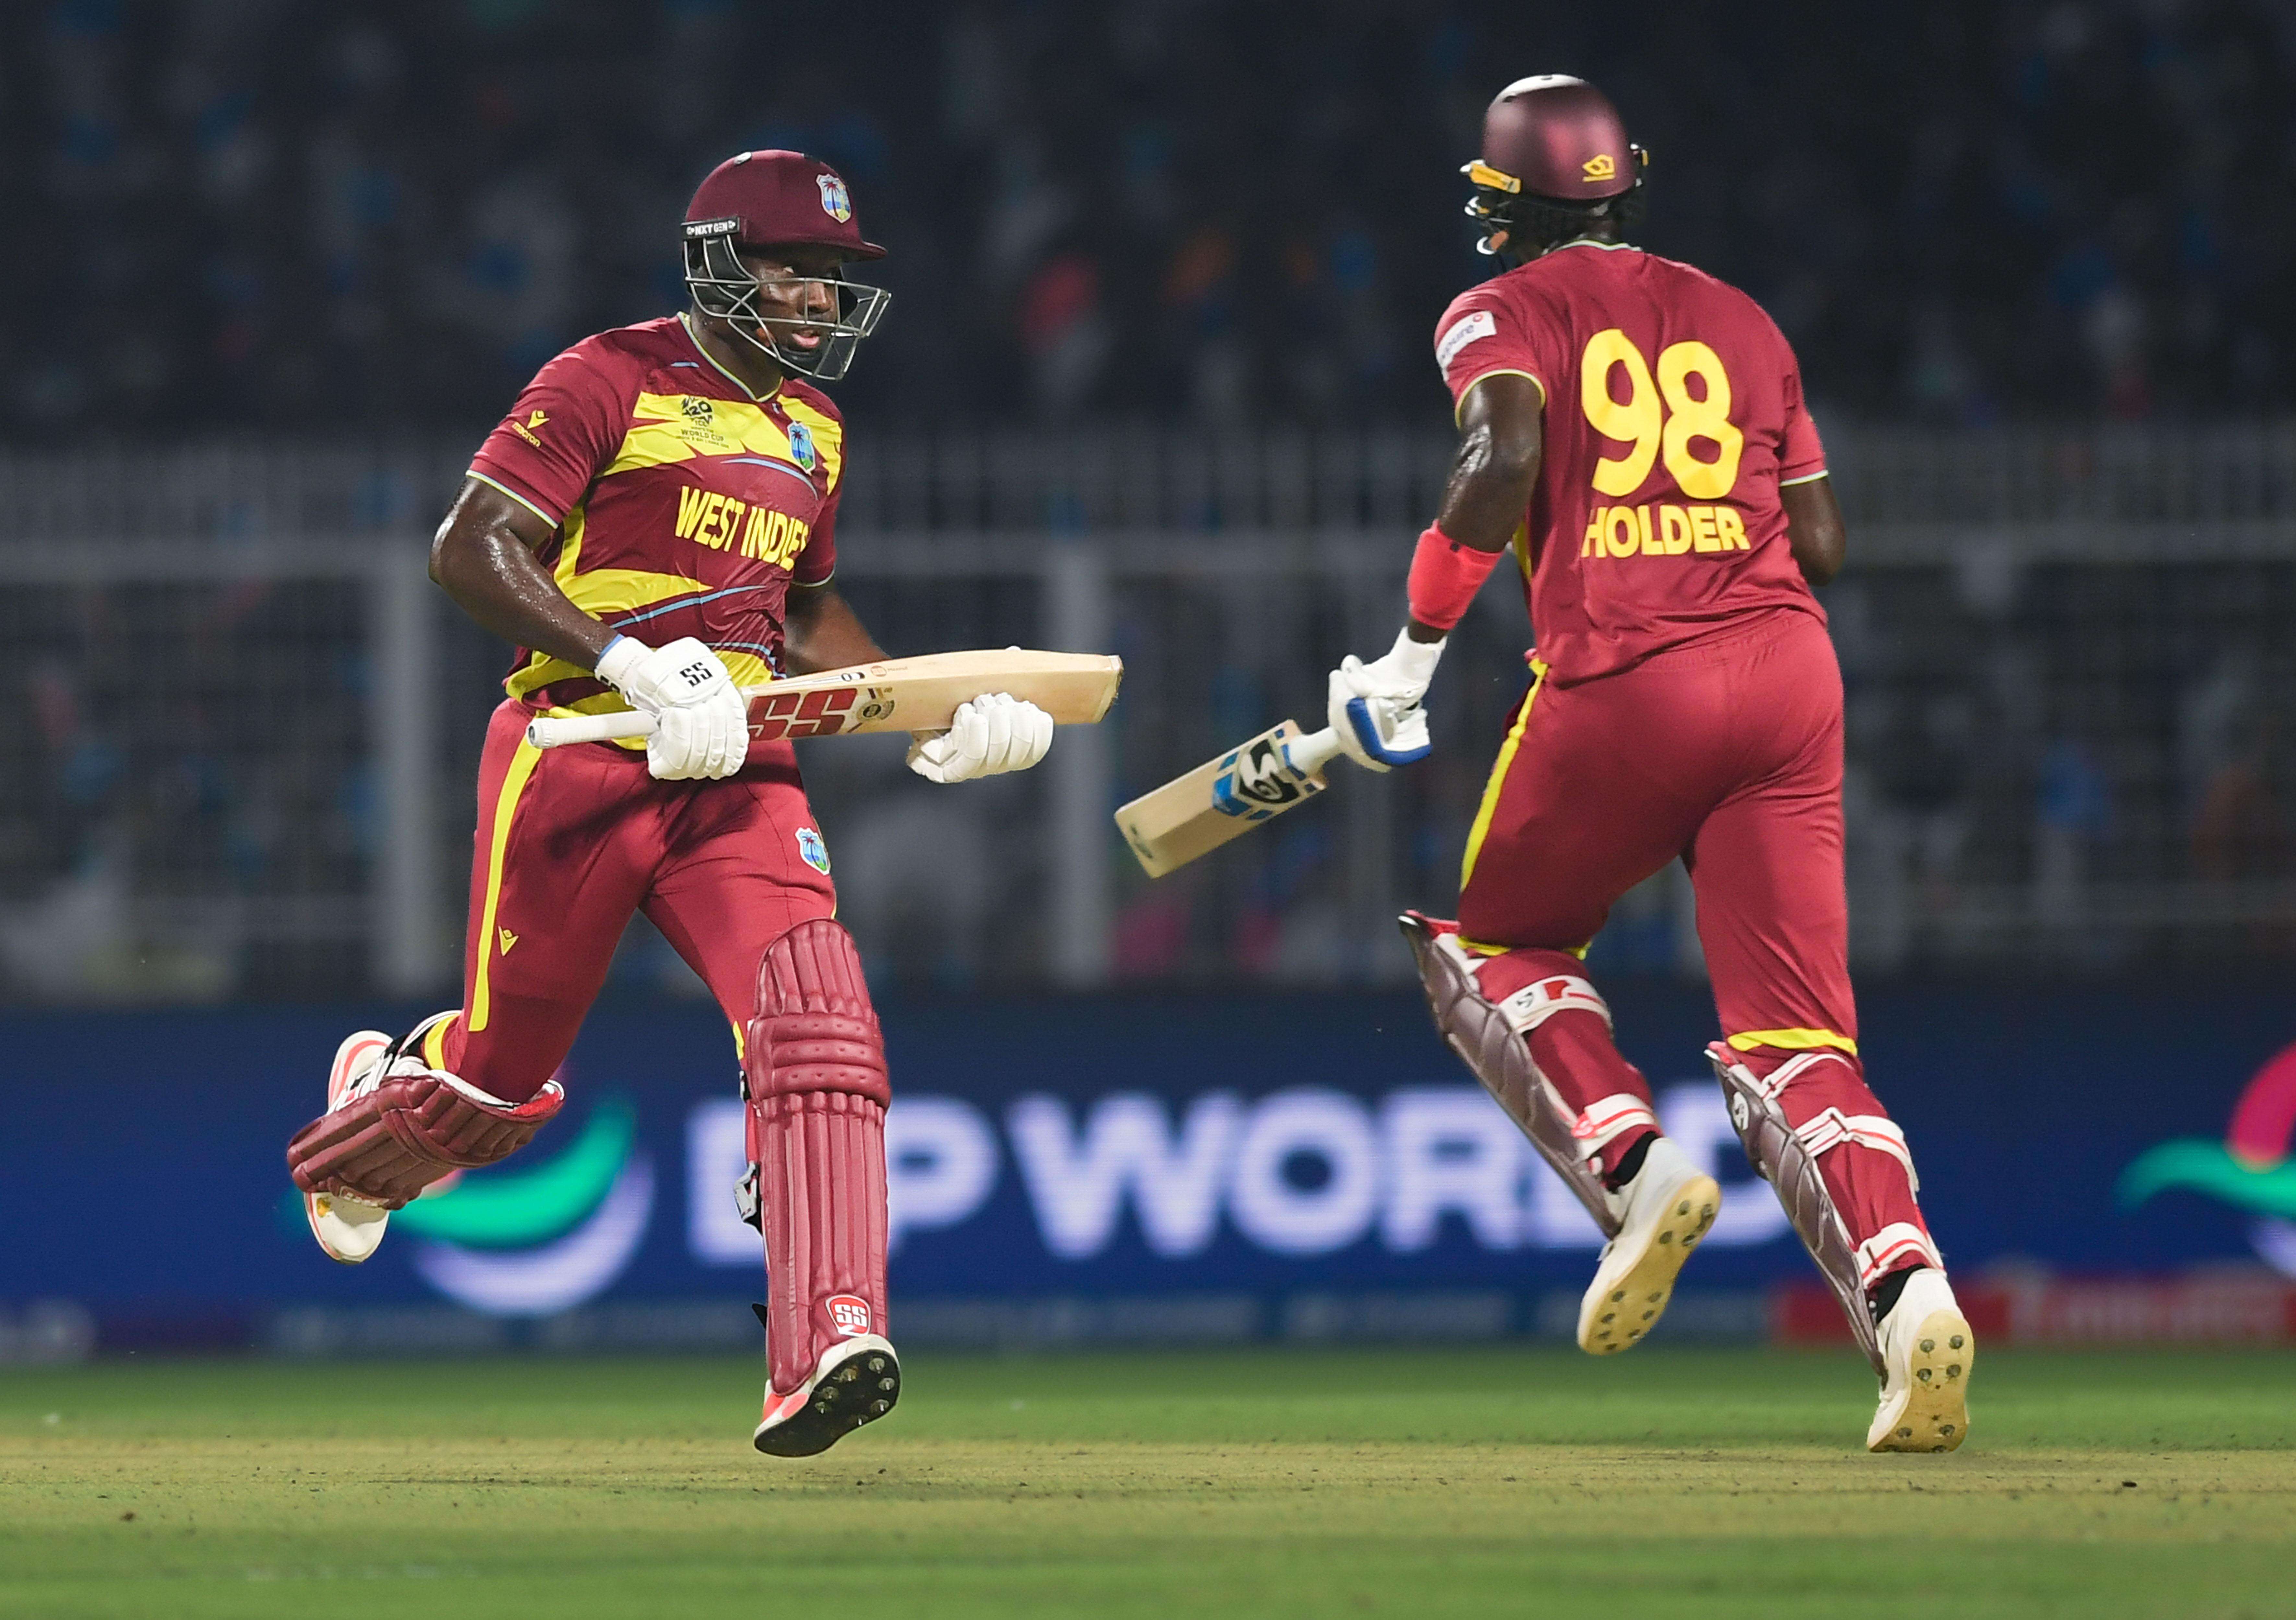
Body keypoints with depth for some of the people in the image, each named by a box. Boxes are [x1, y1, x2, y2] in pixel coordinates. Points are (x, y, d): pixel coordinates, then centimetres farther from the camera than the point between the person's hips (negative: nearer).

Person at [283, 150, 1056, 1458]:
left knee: (820, 1025, -19)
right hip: (578, 760, -5)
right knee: (504, 1072, 7)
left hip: (735, 774, 5)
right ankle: (368, 1117, 44)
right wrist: (631, 665, -26)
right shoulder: (613, 381, -8)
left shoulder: (813, 429, 16)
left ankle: (826, 1350, -26)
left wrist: (933, 712, 14)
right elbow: (472, 551, -15)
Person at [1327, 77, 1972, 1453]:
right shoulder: (1740, 321, 21)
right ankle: (1905, 1283, -22)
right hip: (1790, 671, 4)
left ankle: (1631, 1165, -4)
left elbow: (1505, 459, -13)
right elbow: (1823, 543, 16)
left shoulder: (1504, 314, 8)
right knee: (1798, 1034, 1)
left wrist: (1414, 652, -7)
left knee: (1493, 945, 21)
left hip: (1619, 683, -4)